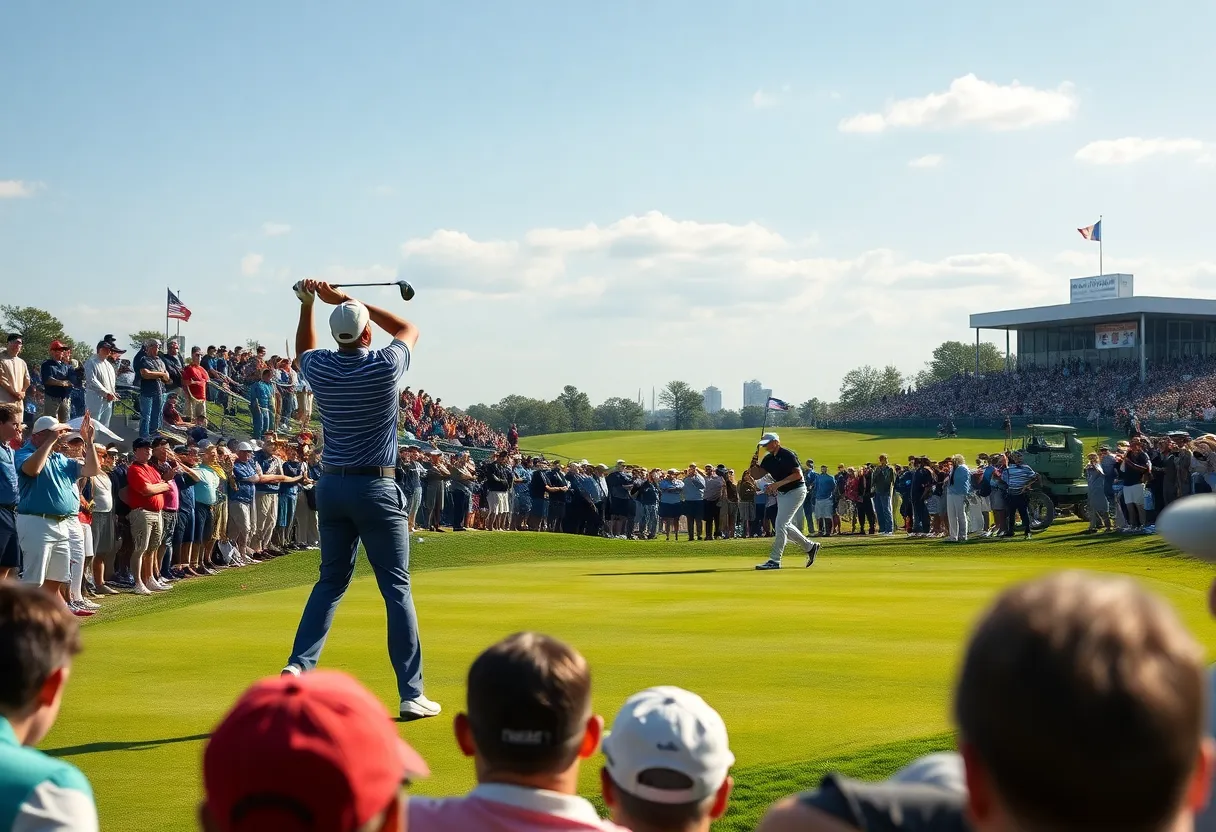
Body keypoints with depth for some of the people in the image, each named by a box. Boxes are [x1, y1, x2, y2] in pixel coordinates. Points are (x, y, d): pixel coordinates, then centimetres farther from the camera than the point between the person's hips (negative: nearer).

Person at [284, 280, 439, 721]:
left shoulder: (320, 369, -1)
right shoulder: (385, 367, -10)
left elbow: (303, 350, 27)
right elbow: (409, 329, 13)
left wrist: (307, 304, 22)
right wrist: (346, 299, 12)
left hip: (331, 486, 4)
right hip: (376, 489, -4)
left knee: (331, 582, 16)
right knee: (396, 589, 0)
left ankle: (299, 664, -1)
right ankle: (412, 694, 0)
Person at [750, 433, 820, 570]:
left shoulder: (787, 455, -17)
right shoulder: (768, 459, 7)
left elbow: (798, 474, -24)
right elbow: (756, 475, 6)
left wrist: (778, 484, -29)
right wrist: (754, 462, -11)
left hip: (796, 491, -9)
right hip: (782, 493, 9)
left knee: (780, 524, -14)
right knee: (785, 525, 13)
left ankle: (774, 560, -12)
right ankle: (810, 546, 29)